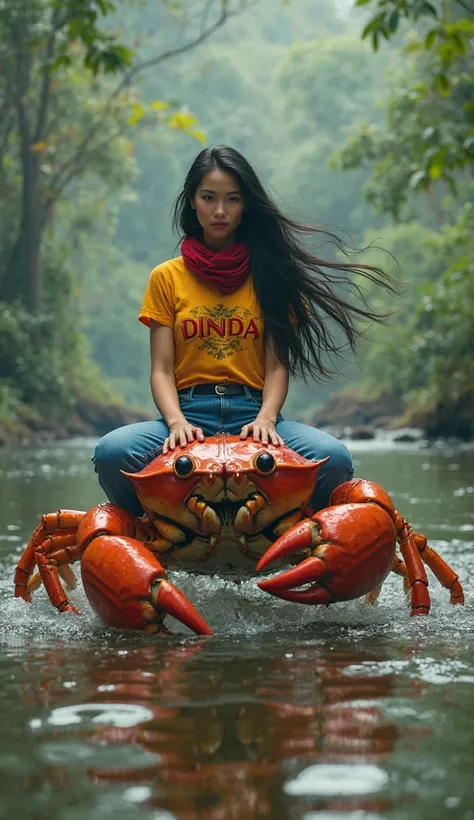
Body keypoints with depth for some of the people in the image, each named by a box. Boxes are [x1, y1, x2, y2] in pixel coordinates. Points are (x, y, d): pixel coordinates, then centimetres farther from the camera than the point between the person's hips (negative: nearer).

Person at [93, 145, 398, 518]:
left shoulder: (269, 273, 14)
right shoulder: (167, 277, 13)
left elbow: (277, 365, 6)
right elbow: (161, 371, 5)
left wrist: (265, 418, -16)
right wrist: (177, 422, -16)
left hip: (254, 413, 1)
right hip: (189, 413, 0)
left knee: (334, 458, -31)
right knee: (111, 452, -34)